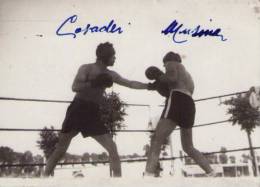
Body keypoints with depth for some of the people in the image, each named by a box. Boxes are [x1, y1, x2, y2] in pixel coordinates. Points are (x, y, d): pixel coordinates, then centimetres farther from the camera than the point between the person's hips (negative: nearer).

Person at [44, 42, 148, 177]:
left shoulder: (110, 75, 10)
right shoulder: (86, 68, -4)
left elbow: (131, 84, 12)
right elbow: (75, 87, -17)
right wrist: (94, 83, -28)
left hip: (93, 113, 4)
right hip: (78, 110, -4)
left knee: (112, 148, -6)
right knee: (60, 149, 6)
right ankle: (45, 175, 22)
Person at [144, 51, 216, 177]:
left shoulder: (172, 63, 14)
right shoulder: (187, 75, 37)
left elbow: (172, 78, -8)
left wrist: (158, 80, 8)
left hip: (178, 100, -8)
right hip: (190, 105, 8)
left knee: (156, 140, -16)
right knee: (188, 147, 16)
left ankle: (148, 174, -30)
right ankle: (212, 174, 9)